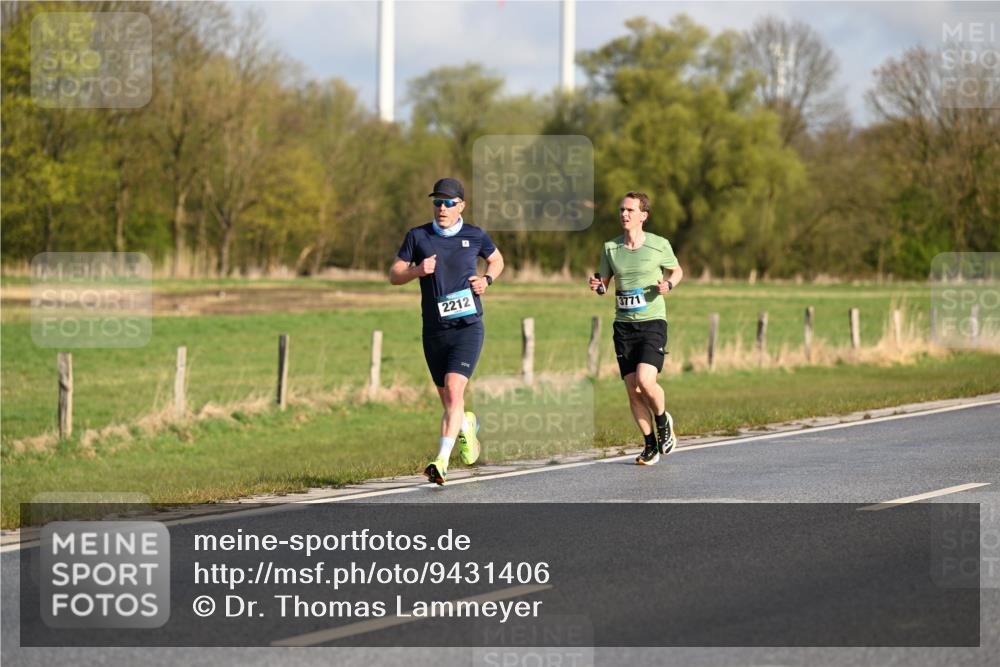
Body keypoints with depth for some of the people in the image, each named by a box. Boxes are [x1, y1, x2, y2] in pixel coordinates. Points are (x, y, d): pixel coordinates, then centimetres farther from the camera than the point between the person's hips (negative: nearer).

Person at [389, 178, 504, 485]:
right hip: (434, 331, 3)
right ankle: (468, 425, 46)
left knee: (454, 391, -20)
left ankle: (442, 462, -24)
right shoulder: (417, 237, 2)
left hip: (467, 327, -3)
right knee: (449, 402, 11)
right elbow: (394, 276, 4)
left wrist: (486, 279, 1)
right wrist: (418, 270, -16)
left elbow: (497, 259, 21)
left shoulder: (475, 236, 2)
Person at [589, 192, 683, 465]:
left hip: (652, 322, -3)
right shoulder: (611, 247, 5)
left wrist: (669, 284, -8)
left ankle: (663, 420, 11)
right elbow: (604, 284, 15)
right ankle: (650, 444, 16)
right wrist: (597, 286, -9)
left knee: (645, 381, -20)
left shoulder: (659, 245, -3)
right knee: (632, 390, 0)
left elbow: (677, 271, 13)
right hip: (623, 326, 4)